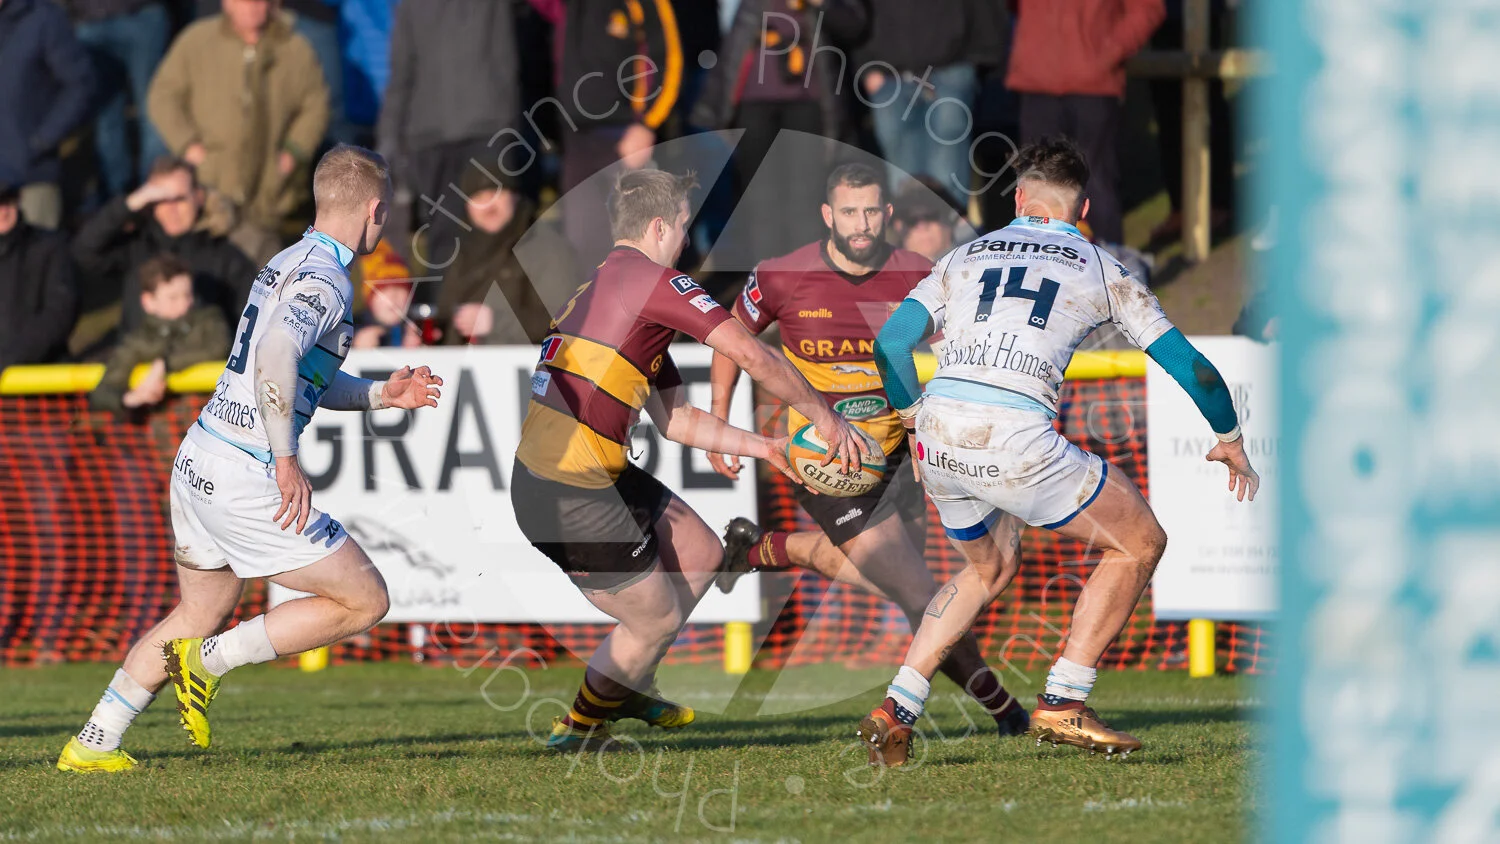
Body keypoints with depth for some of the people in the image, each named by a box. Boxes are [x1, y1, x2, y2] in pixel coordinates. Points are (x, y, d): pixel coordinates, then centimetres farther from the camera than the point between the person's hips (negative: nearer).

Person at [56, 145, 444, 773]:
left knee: (201, 613, 24)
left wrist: (381, 394, 23)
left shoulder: (289, 264, 15)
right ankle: (209, 661, -3)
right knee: (365, 602, 0)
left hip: (199, 456, 9)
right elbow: (276, 356, -34)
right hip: (245, 479, -9)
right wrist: (287, 461, -33)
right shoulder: (325, 283, -16)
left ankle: (93, 744, 24)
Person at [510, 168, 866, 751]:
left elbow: (675, 419, 22)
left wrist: (765, 448, 22)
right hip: (570, 495, -9)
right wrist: (824, 415, -4)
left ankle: (629, 687, 36)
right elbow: (751, 356, -16)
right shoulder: (651, 280, -12)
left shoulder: (606, 288, 19)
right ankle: (578, 728, 24)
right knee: (656, 619, 5)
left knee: (701, 554, 21)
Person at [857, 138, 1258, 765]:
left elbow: (890, 344, 16)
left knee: (991, 567, 31)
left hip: (939, 436, 5)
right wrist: (1230, 440, 32)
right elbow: (1190, 366, 16)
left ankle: (895, 711, 22)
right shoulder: (1101, 270, 16)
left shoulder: (966, 256, 23)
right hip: (1017, 442, -5)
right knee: (1139, 544, 13)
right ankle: (1062, 703, 7)